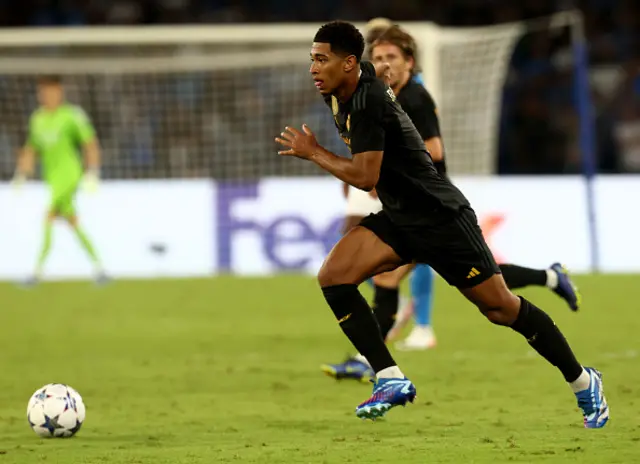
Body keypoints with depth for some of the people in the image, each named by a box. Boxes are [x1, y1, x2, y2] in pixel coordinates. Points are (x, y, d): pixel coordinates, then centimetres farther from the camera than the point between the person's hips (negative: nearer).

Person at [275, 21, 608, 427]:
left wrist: (313, 153, -19)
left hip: (440, 218, -9)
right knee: (333, 277, -11)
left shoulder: (367, 104, -25)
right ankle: (391, 380, -10)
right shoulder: (351, 86, 2)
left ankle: (583, 382, 16)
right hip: (399, 218, 9)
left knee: (500, 307, -1)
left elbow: (365, 176, -30)